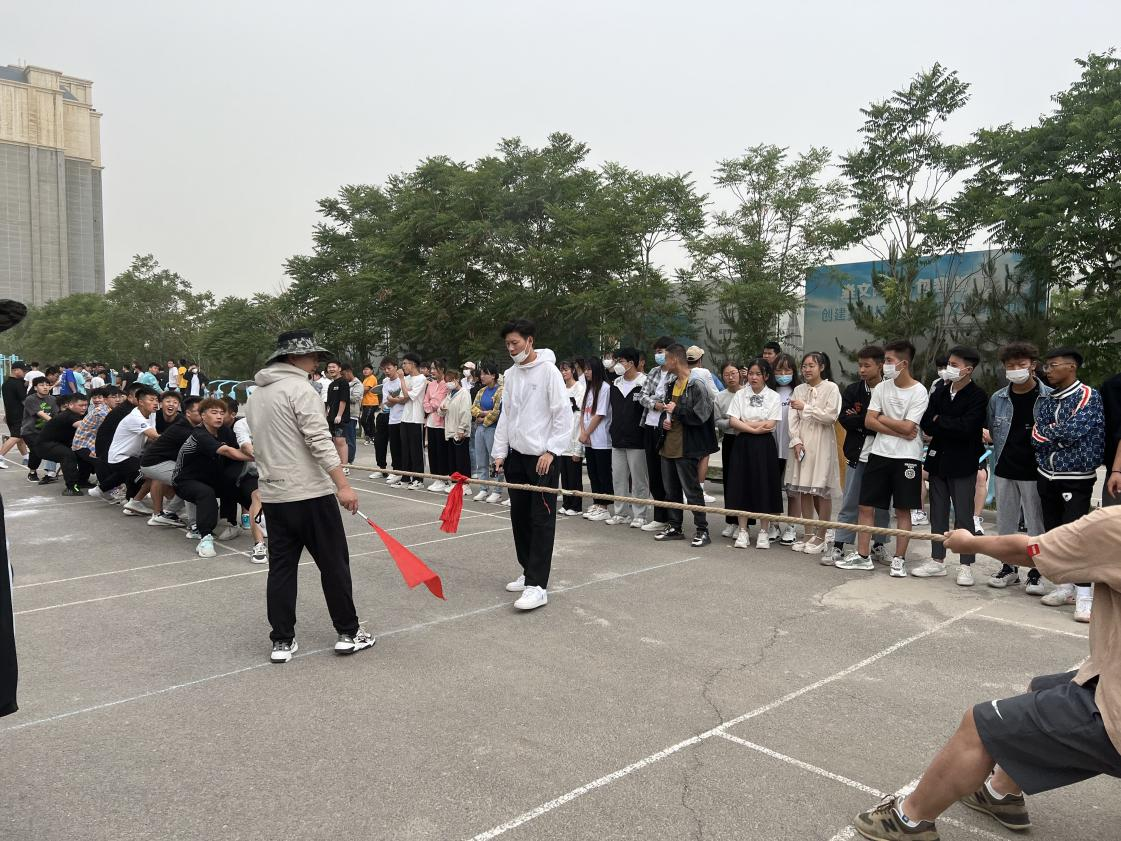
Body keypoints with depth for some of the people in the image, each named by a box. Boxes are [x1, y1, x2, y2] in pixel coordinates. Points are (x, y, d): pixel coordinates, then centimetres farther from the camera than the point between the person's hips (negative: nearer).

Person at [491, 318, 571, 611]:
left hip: (543, 457, -7)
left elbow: (563, 414, -11)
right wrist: (500, 452, 9)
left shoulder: (548, 370, -9)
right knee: (519, 517, 12)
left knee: (541, 520, -7)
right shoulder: (511, 374, 12)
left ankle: (537, 586, -7)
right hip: (516, 455, 7)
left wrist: (551, 451, -16)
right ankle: (529, 572, 26)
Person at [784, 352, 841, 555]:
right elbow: (793, 419, 7)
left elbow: (831, 416, -11)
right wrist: (796, 441, -5)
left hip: (821, 444, -4)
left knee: (822, 492, -1)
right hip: (802, 444, 5)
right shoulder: (799, 390, 11)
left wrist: (806, 407, -12)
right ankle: (808, 535, 15)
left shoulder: (831, 388, -2)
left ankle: (820, 537, 6)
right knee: (804, 491, 7)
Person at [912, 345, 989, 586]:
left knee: (963, 516, 1)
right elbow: (925, 425, -1)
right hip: (938, 460, 6)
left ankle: (966, 566, 11)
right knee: (938, 513, 11)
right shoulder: (940, 393, 8)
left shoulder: (977, 396, -9)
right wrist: (952, 428, -15)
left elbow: (966, 427, -21)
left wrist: (939, 421, -10)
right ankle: (937, 561, 21)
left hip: (963, 464, -6)